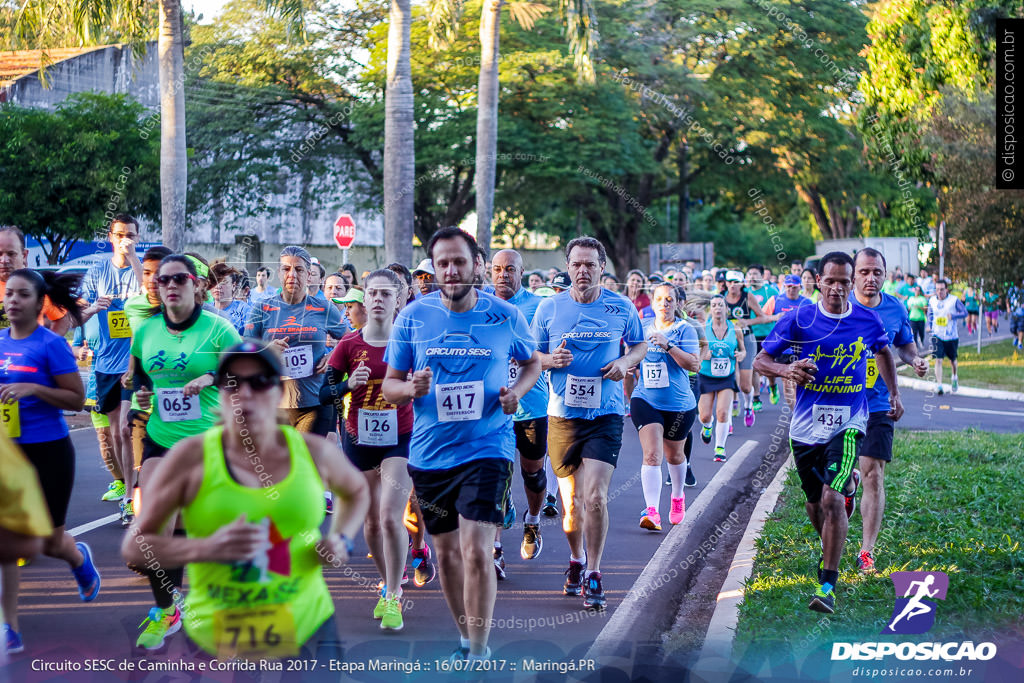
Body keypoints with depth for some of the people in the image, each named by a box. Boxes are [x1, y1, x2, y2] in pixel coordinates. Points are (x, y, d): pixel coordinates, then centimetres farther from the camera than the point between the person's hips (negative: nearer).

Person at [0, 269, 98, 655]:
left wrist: (32, 388, -24)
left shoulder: (51, 344, -11)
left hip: (48, 452, -4)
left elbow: (77, 399, -12)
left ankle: (80, 559, 47)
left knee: (49, 543, 10)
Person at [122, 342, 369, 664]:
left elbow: (357, 491, 24)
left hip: (306, 629, 2)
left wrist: (342, 541, 5)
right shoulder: (191, 456, -7)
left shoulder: (313, 452, 1)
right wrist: (206, 547, -22)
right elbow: (133, 545, -6)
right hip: (215, 639, -2)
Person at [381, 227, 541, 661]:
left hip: (487, 449, -3)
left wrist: (516, 391, -6)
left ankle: (479, 652, -4)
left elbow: (533, 362, 15)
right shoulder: (413, 317, -1)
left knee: (476, 551, -15)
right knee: (446, 551, 14)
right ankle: (465, 638, 34)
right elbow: (389, 385, 5)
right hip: (430, 453, 3)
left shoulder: (506, 317, -3)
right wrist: (410, 388, -18)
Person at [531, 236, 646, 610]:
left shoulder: (622, 308, 1)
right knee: (571, 499, 10)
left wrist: (626, 361, -5)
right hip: (562, 414, 2)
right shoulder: (549, 308, 2)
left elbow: (640, 344, 17)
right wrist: (550, 360, -13)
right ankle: (576, 561, 36)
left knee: (595, 496, -15)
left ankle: (593, 576, -2)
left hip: (605, 415, -1)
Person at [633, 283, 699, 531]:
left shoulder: (684, 329, -7)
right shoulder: (643, 328, 6)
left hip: (679, 404, -1)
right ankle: (652, 511, -24)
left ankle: (678, 498, 45)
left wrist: (668, 346, -28)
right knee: (651, 454, -16)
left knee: (674, 455, 17)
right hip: (645, 400, 1)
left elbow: (693, 364, -19)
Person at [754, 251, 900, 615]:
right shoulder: (799, 319, -6)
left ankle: (827, 585, -13)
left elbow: (883, 351, 21)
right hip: (806, 424, 2)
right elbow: (760, 360, -5)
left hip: (847, 424, -2)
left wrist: (894, 393, 15)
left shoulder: (867, 321, -1)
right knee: (814, 503, 15)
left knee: (832, 499, -18)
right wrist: (787, 370, -26)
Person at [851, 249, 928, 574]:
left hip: (878, 406, 0)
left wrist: (915, 361, -6)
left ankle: (867, 551, 0)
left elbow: (906, 346, 15)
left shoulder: (896, 309, 1)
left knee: (873, 475, -6)